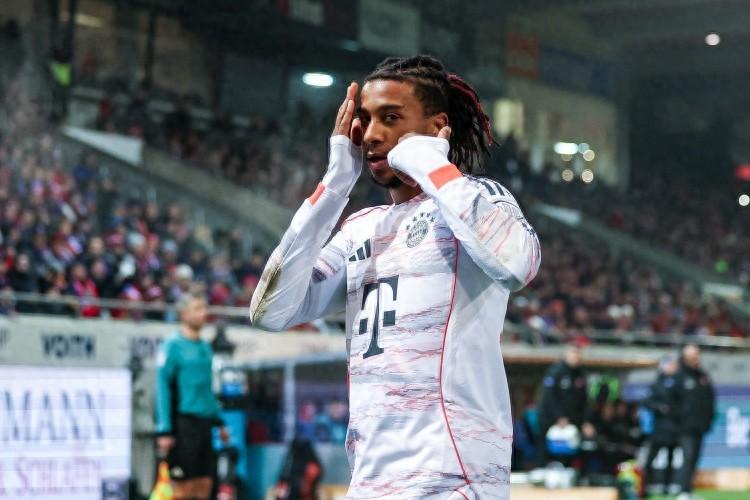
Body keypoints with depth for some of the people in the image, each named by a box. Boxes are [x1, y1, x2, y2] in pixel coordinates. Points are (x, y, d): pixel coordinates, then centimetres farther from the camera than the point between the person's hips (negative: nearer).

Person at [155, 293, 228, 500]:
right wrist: (164, 430, -16)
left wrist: (219, 421, 17)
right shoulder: (173, 345, -7)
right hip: (183, 422, -7)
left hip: (204, 422, 7)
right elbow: (163, 388, -11)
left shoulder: (205, 347, 16)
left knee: (205, 483, 5)